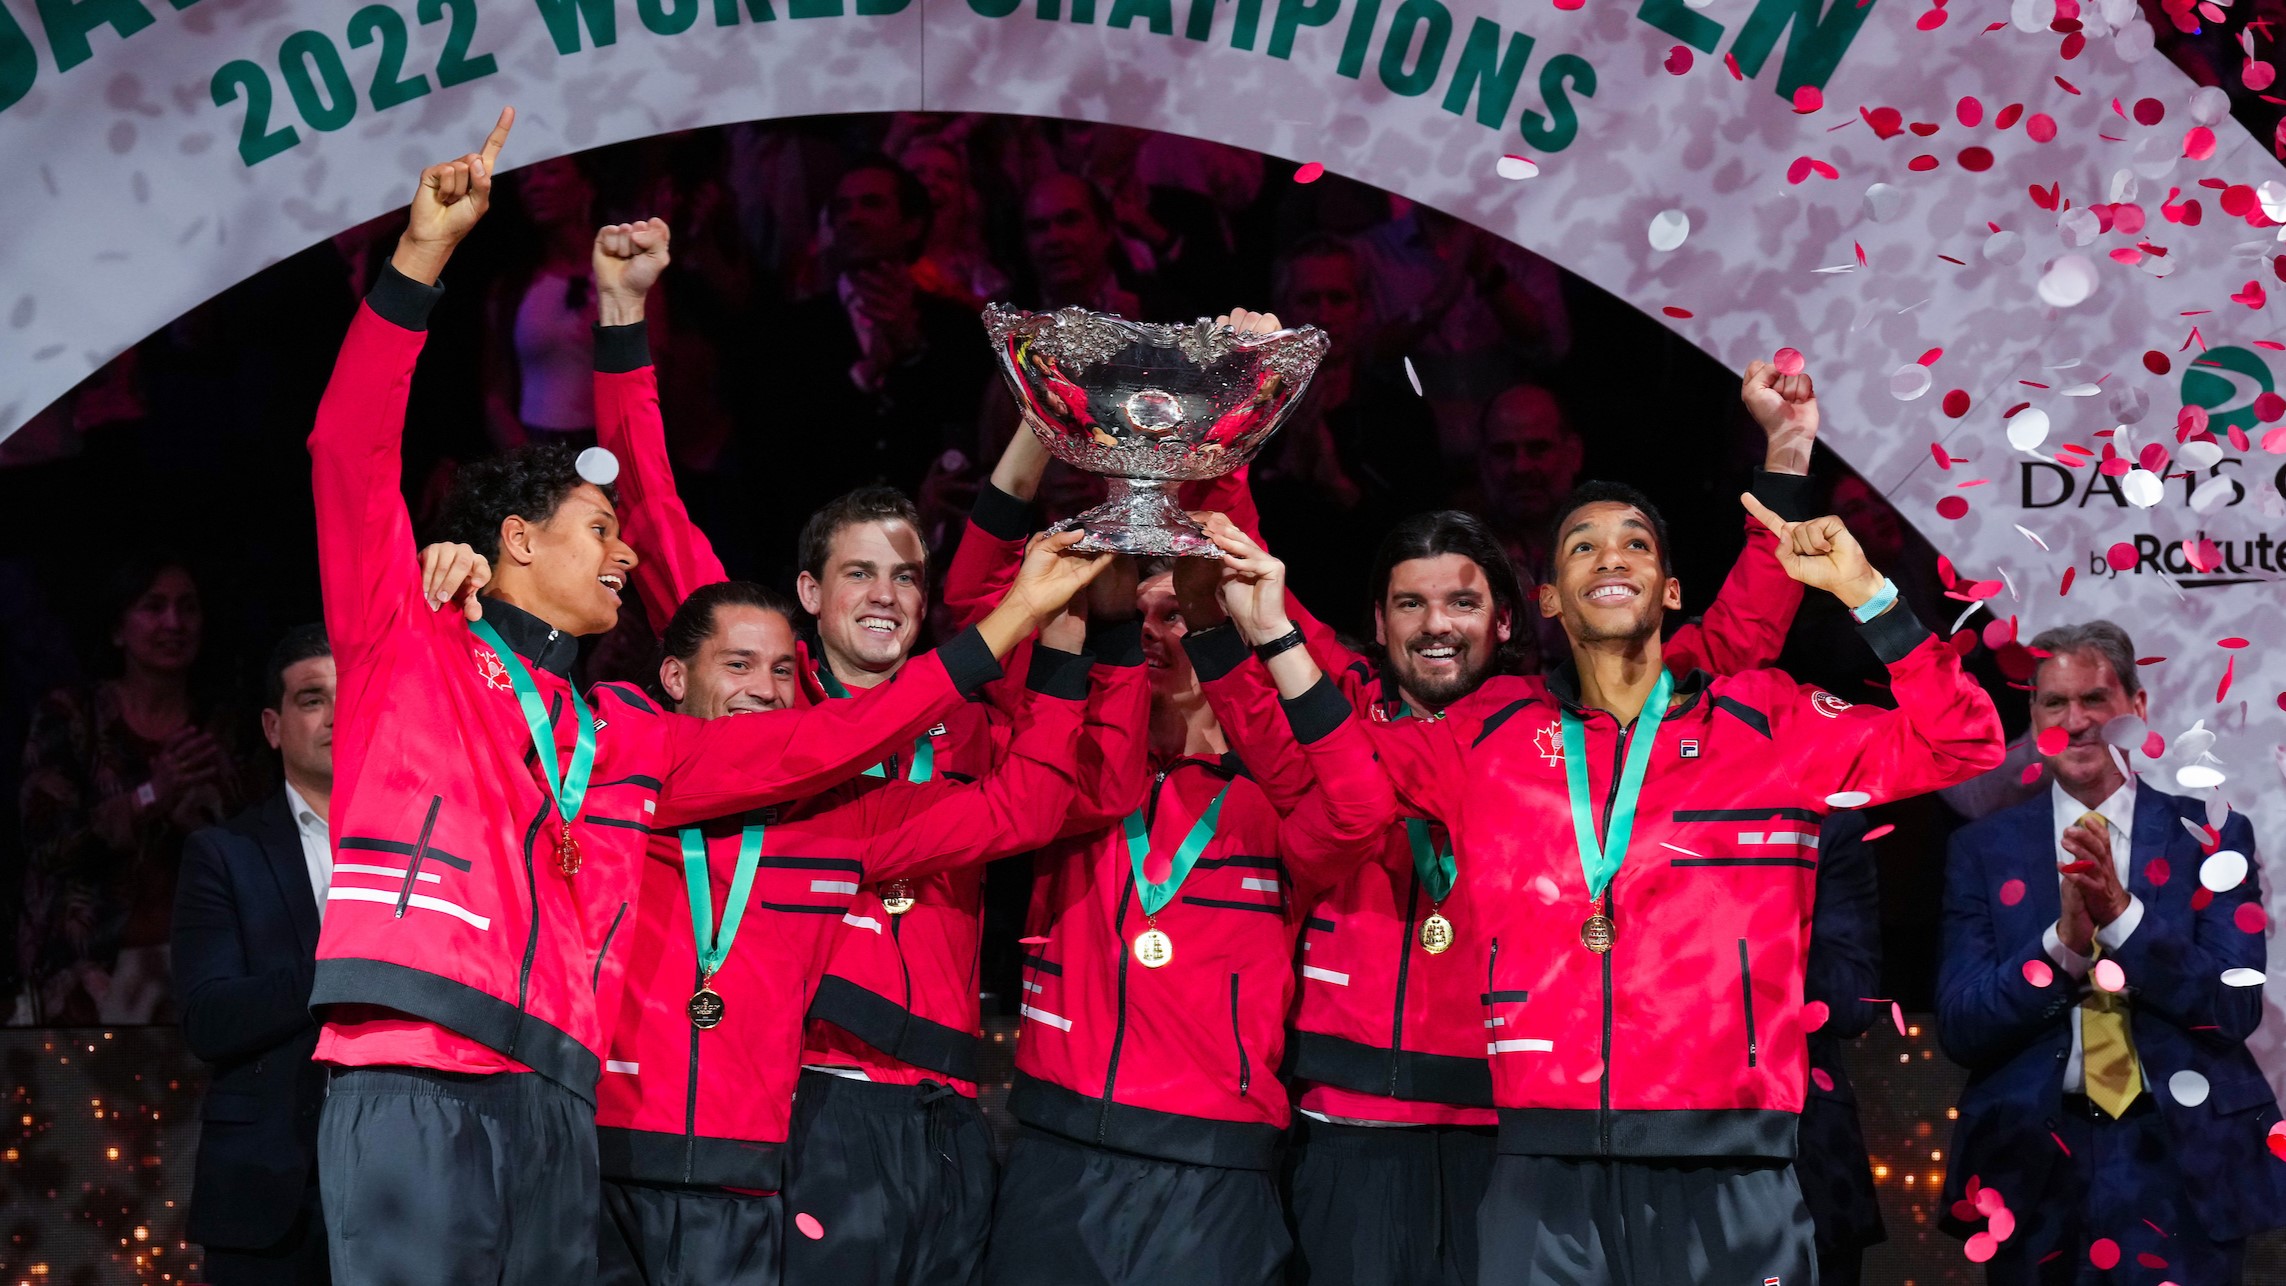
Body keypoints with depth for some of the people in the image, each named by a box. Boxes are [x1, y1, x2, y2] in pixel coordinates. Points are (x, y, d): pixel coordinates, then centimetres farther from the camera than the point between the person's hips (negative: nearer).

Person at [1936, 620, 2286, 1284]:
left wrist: (2123, 913, -20)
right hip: (2034, 1161, 1)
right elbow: (1958, 1028, -3)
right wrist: (2062, 942, -19)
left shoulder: (2208, 835, 2)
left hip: (2181, 1151, -1)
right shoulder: (1984, 849, 4)